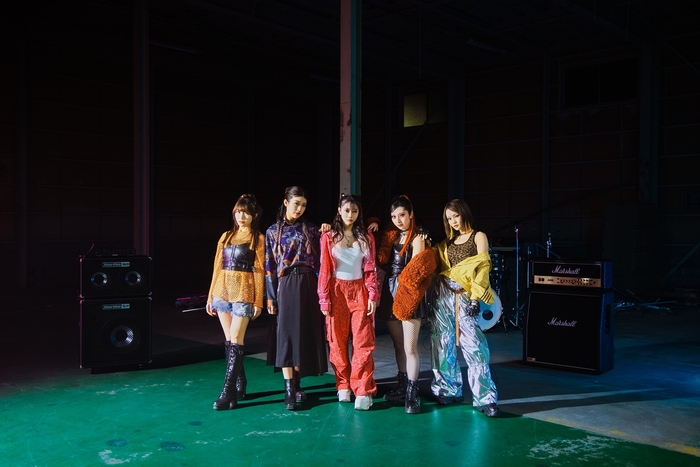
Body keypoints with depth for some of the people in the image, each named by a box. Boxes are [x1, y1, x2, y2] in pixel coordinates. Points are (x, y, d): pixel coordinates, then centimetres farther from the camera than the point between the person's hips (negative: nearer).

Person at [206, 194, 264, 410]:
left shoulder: (258, 238, 1)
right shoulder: (226, 236, 14)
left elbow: (259, 271, -3)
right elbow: (218, 267, 14)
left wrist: (258, 301, -8)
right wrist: (211, 296, 12)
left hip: (244, 293, -5)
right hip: (223, 291, 5)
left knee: (236, 340, -8)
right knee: (229, 341, 8)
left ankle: (228, 391, -8)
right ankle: (240, 385, 19)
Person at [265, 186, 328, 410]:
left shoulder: (311, 229, 8)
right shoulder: (273, 231, 7)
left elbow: (320, 261, 7)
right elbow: (269, 267, 4)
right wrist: (270, 297, 0)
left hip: (308, 285, 1)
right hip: (285, 286, -1)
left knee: (305, 334, 4)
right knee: (286, 334, -4)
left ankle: (296, 383, 17)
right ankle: (289, 391, 0)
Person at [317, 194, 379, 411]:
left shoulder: (366, 237, 7)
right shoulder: (328, 237, 1)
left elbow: (371, 269, 6)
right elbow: (324, 270, -1)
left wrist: (373, 295, -3)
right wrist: (324, 299, -5)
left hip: (360, 291, 1)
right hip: (337, 291, -1)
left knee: (363, 342, -5)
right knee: (338, 342, 5)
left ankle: (363, 391, -3)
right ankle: (343, 387, 17)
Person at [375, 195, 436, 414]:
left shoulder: (418, 237, -5)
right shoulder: (390, 236, 10)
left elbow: (417, 270, -10)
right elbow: (382, 263, 11)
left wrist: (418, 244, -17)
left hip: (408, 295, -6)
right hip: (390, 292, 6)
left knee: (410, 347, -6)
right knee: (398, 344, 14)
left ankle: (412, 393, -2)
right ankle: (402, 386, 25)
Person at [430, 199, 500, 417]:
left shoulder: (478, 237, 4)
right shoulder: (447, 242, 18)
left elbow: (482, 268, -5)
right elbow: (437, 266, 11)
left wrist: (475, 298, -14)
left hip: (464, 297, -5)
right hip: (443, 295, 5)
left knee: (474, 345, -11)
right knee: (443, 343, 7)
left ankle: (485, 398, -5)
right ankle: (448, 390, 19)